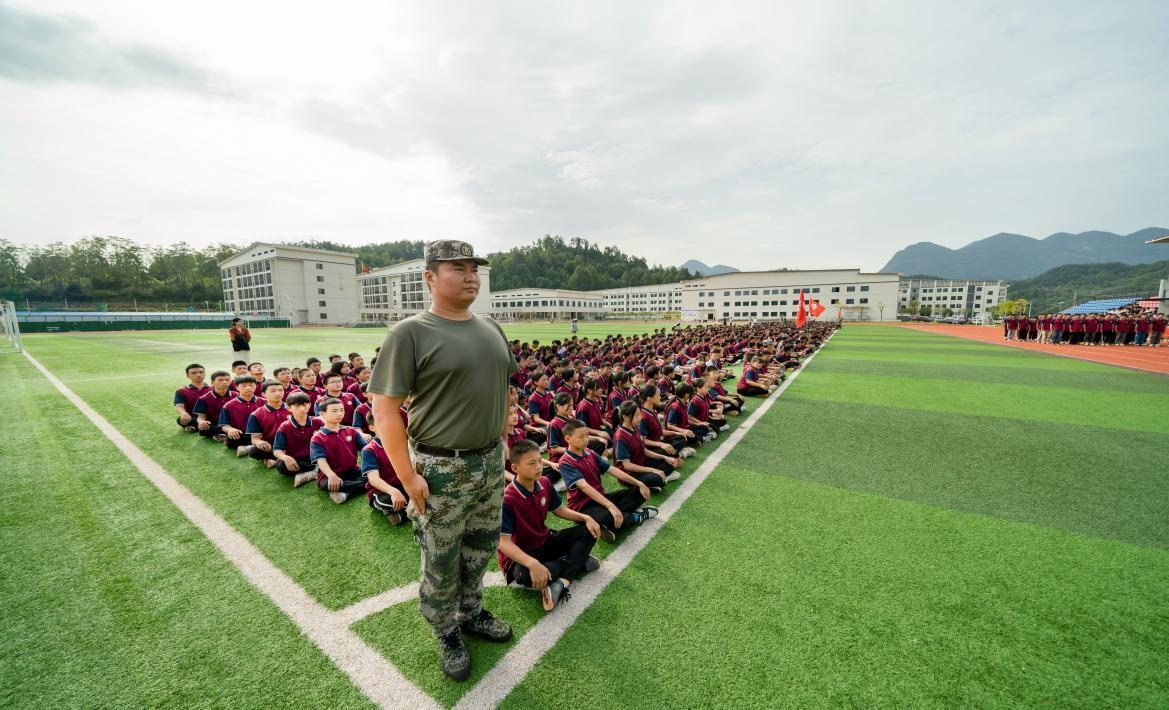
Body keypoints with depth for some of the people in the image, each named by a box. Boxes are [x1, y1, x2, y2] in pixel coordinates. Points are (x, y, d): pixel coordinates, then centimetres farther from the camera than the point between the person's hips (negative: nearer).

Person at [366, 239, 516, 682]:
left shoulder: (491, 329, 6)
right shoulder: (410, 333, -14)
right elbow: (384, 408, -15)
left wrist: (502, 441, 11)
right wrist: (408, 476, -16)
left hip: (490, 462, 6)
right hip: (440, 469, -5)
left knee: (480, 550, 23)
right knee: (441, 563, 15)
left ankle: (471, 613, 48)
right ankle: (446, 634, 41)